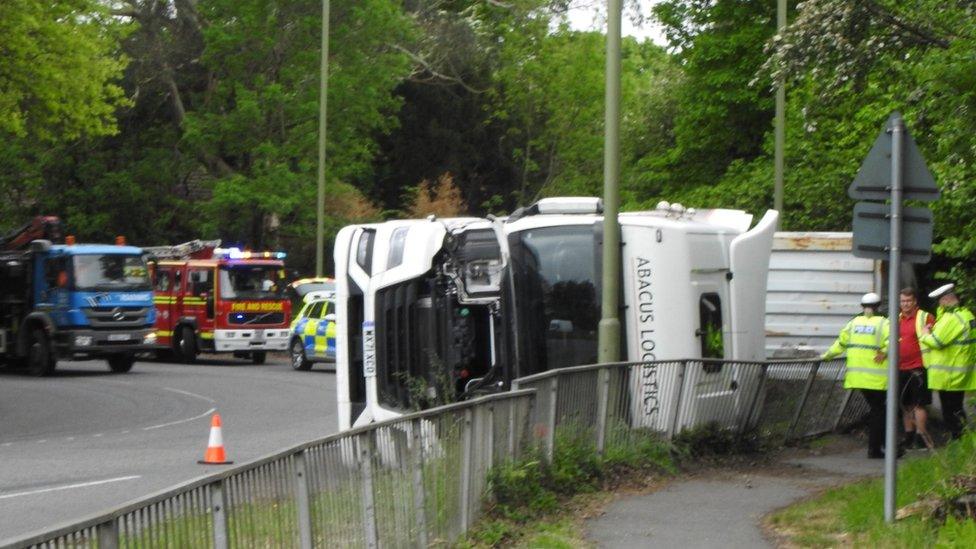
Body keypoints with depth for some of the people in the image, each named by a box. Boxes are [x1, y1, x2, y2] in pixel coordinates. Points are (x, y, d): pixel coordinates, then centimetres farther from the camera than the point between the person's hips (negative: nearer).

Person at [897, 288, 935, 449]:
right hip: (901, 368, 7)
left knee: (919, 404, -6)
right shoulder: (897, 319, 14)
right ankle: (909, 437, 21)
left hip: (918, 368, -7)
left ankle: (920, 437, -3)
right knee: (906, 405, 13)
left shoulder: (925, 318, -6)